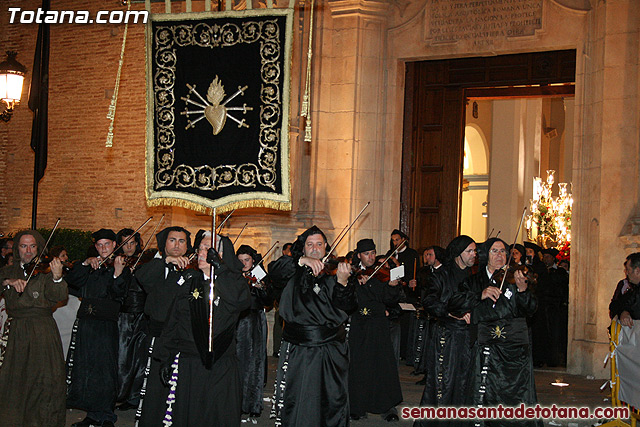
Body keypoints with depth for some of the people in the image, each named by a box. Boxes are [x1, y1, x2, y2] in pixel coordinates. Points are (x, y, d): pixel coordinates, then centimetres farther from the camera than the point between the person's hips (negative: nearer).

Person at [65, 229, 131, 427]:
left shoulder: (122, 268, 4)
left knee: (104, 369, -6)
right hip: (85, 322, 5)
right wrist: (86, 264, -8)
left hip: (106, 324, -5)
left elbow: (118, 295, -12)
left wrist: (118, 274, -28)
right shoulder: (90, 267, 18)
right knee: (84, 367, 6)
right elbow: (71, 282, 3)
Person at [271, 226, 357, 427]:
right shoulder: (294, 274, 5)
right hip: (298, 349, 0)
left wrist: (342, 282, -26)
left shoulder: (333, 272, 4)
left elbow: (347, 306, -7)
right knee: (293, 402, 4)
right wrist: (302, 261, -23)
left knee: (334, 399, 7)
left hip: (331, 349, 1)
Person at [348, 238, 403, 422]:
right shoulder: (352, 274, 9)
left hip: (377, 324, -1)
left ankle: (388, 407, 1)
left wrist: (392, 286, -19)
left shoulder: (380, 274, 7)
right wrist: (357, 281, -20)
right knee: (357, 365, 3)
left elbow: (388, 300, -1)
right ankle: (358, 406, 14)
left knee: (383, 363, -6)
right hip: (356, 325, 1)